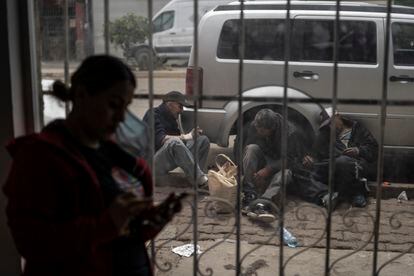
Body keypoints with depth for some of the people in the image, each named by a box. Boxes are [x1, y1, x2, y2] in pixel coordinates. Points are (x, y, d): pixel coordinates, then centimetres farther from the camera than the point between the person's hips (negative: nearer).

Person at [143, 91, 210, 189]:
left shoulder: (170, 117, 19)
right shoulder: (153, 115, -9)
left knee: (203, 140, 0)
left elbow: (177, 136, 11)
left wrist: (191, 135, -8)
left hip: (170, 158, 9)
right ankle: (201, 181, -39)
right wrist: (185, 137, -26)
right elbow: (159, 139, -24)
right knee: (173, 142, -39)